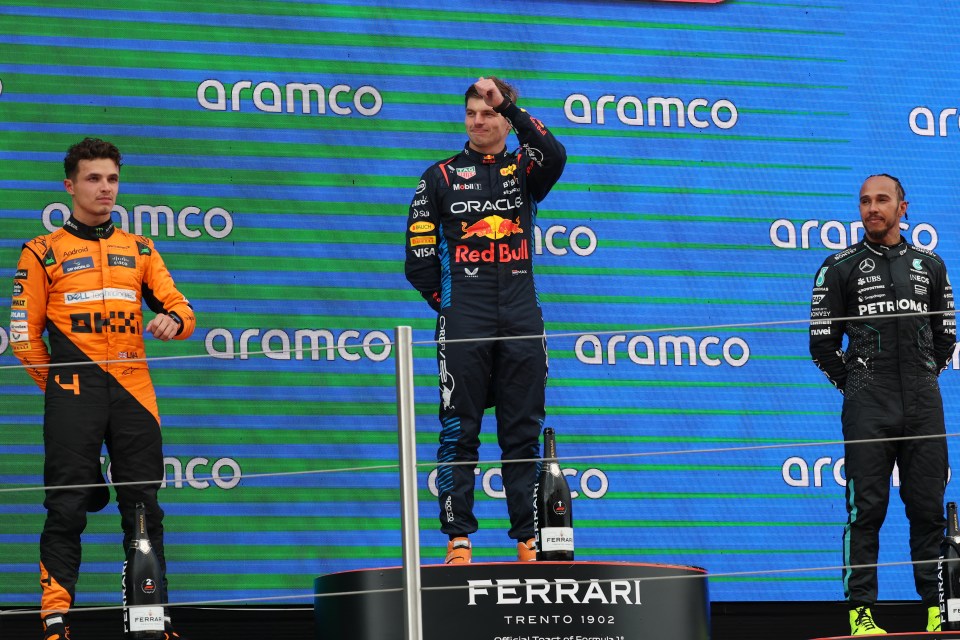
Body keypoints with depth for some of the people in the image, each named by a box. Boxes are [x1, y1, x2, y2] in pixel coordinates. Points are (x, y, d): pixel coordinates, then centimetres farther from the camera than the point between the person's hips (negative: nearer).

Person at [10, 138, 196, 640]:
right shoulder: (43, 253, 8)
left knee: (143, 507, 3)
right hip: (74, 393, -3)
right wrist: (60, 386, 5)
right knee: (67, 508, -6)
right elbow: (24, 334, 6)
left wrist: (174, 321, -11)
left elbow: (178, 307, 12)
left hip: (133, 391, 3)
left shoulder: (140, 250, 18)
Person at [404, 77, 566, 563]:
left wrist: (509, 106, -18)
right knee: (460, 432, -3)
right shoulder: (442, 177, 9)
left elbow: (555, 156, -15)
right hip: (462, 324, -1)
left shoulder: (524, 170, 10)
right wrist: (447, 302, 1)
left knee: (523, 433, 3)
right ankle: (458, 537, -2)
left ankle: (528, 537, 6)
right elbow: (420, 256, 7)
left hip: (521, 323, 1)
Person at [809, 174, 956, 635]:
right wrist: (855, 386, 7)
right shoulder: (840, 268, 5)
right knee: (866, 510, -5)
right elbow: (823, 342, 6)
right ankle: (861, 611, -2)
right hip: (868, 410, -3)